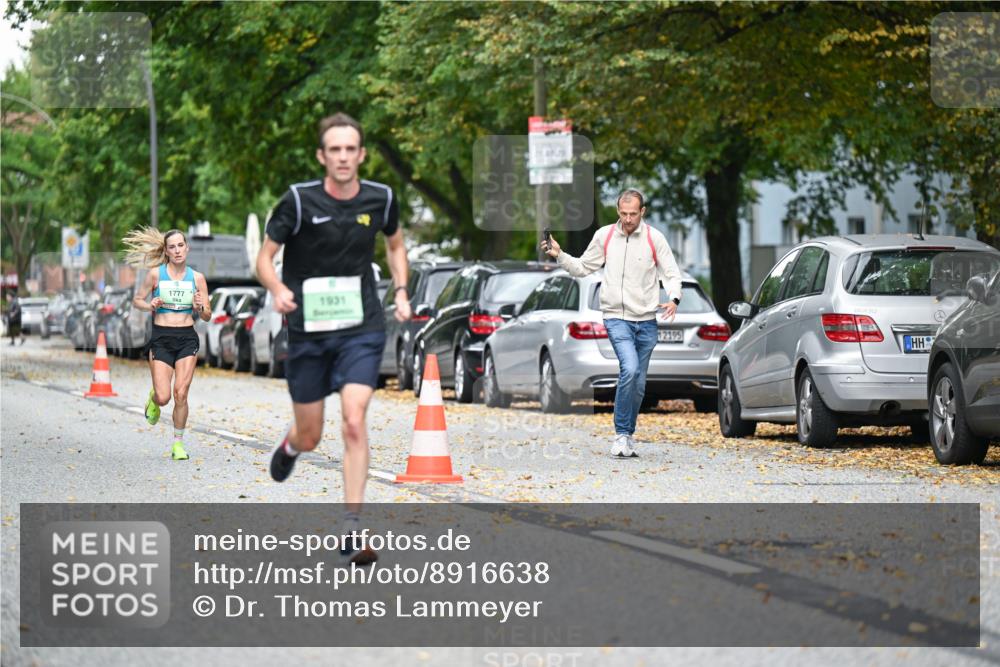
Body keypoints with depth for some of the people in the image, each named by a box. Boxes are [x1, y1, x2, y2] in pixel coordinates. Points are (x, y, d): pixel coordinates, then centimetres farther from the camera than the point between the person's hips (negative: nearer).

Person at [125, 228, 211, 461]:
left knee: (181, 394, -10)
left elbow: (207, 316, 8)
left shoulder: (197, 278, 5)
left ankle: (178, 443, 6)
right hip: (161, 338, -1)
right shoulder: (155, 273, 0)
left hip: (187, 339, 1)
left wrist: (200, 307, -14)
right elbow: (137, 300, 9)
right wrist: (151, 306, -11)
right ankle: (153, 398, 29)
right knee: (163, 397, -9)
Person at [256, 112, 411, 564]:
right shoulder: (299, 201, -10)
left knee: (354, 423, -17)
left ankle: (351, 529, -12)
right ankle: (290, 443, 50)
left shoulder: (381, 199, 0)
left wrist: (401, 292, 6)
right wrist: (278, 290, -24)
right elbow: (265, 257, -4)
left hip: (361, 328, 1)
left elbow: (395, 245, 20)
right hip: (307, 329, 0)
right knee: (310, 438, 10)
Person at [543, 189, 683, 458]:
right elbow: (583, 267, 12)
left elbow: (671, 273, 2)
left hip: (646, 320, 2)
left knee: (638, 384, 9)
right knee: (630, 369, -24)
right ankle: (622, 434, -16)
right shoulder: (604, 236, 2)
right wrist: (559, 255, -3)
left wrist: (674, 298, -16)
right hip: (617, 317, -2)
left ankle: (628, 435, 25)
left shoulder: (654, 238, 0)